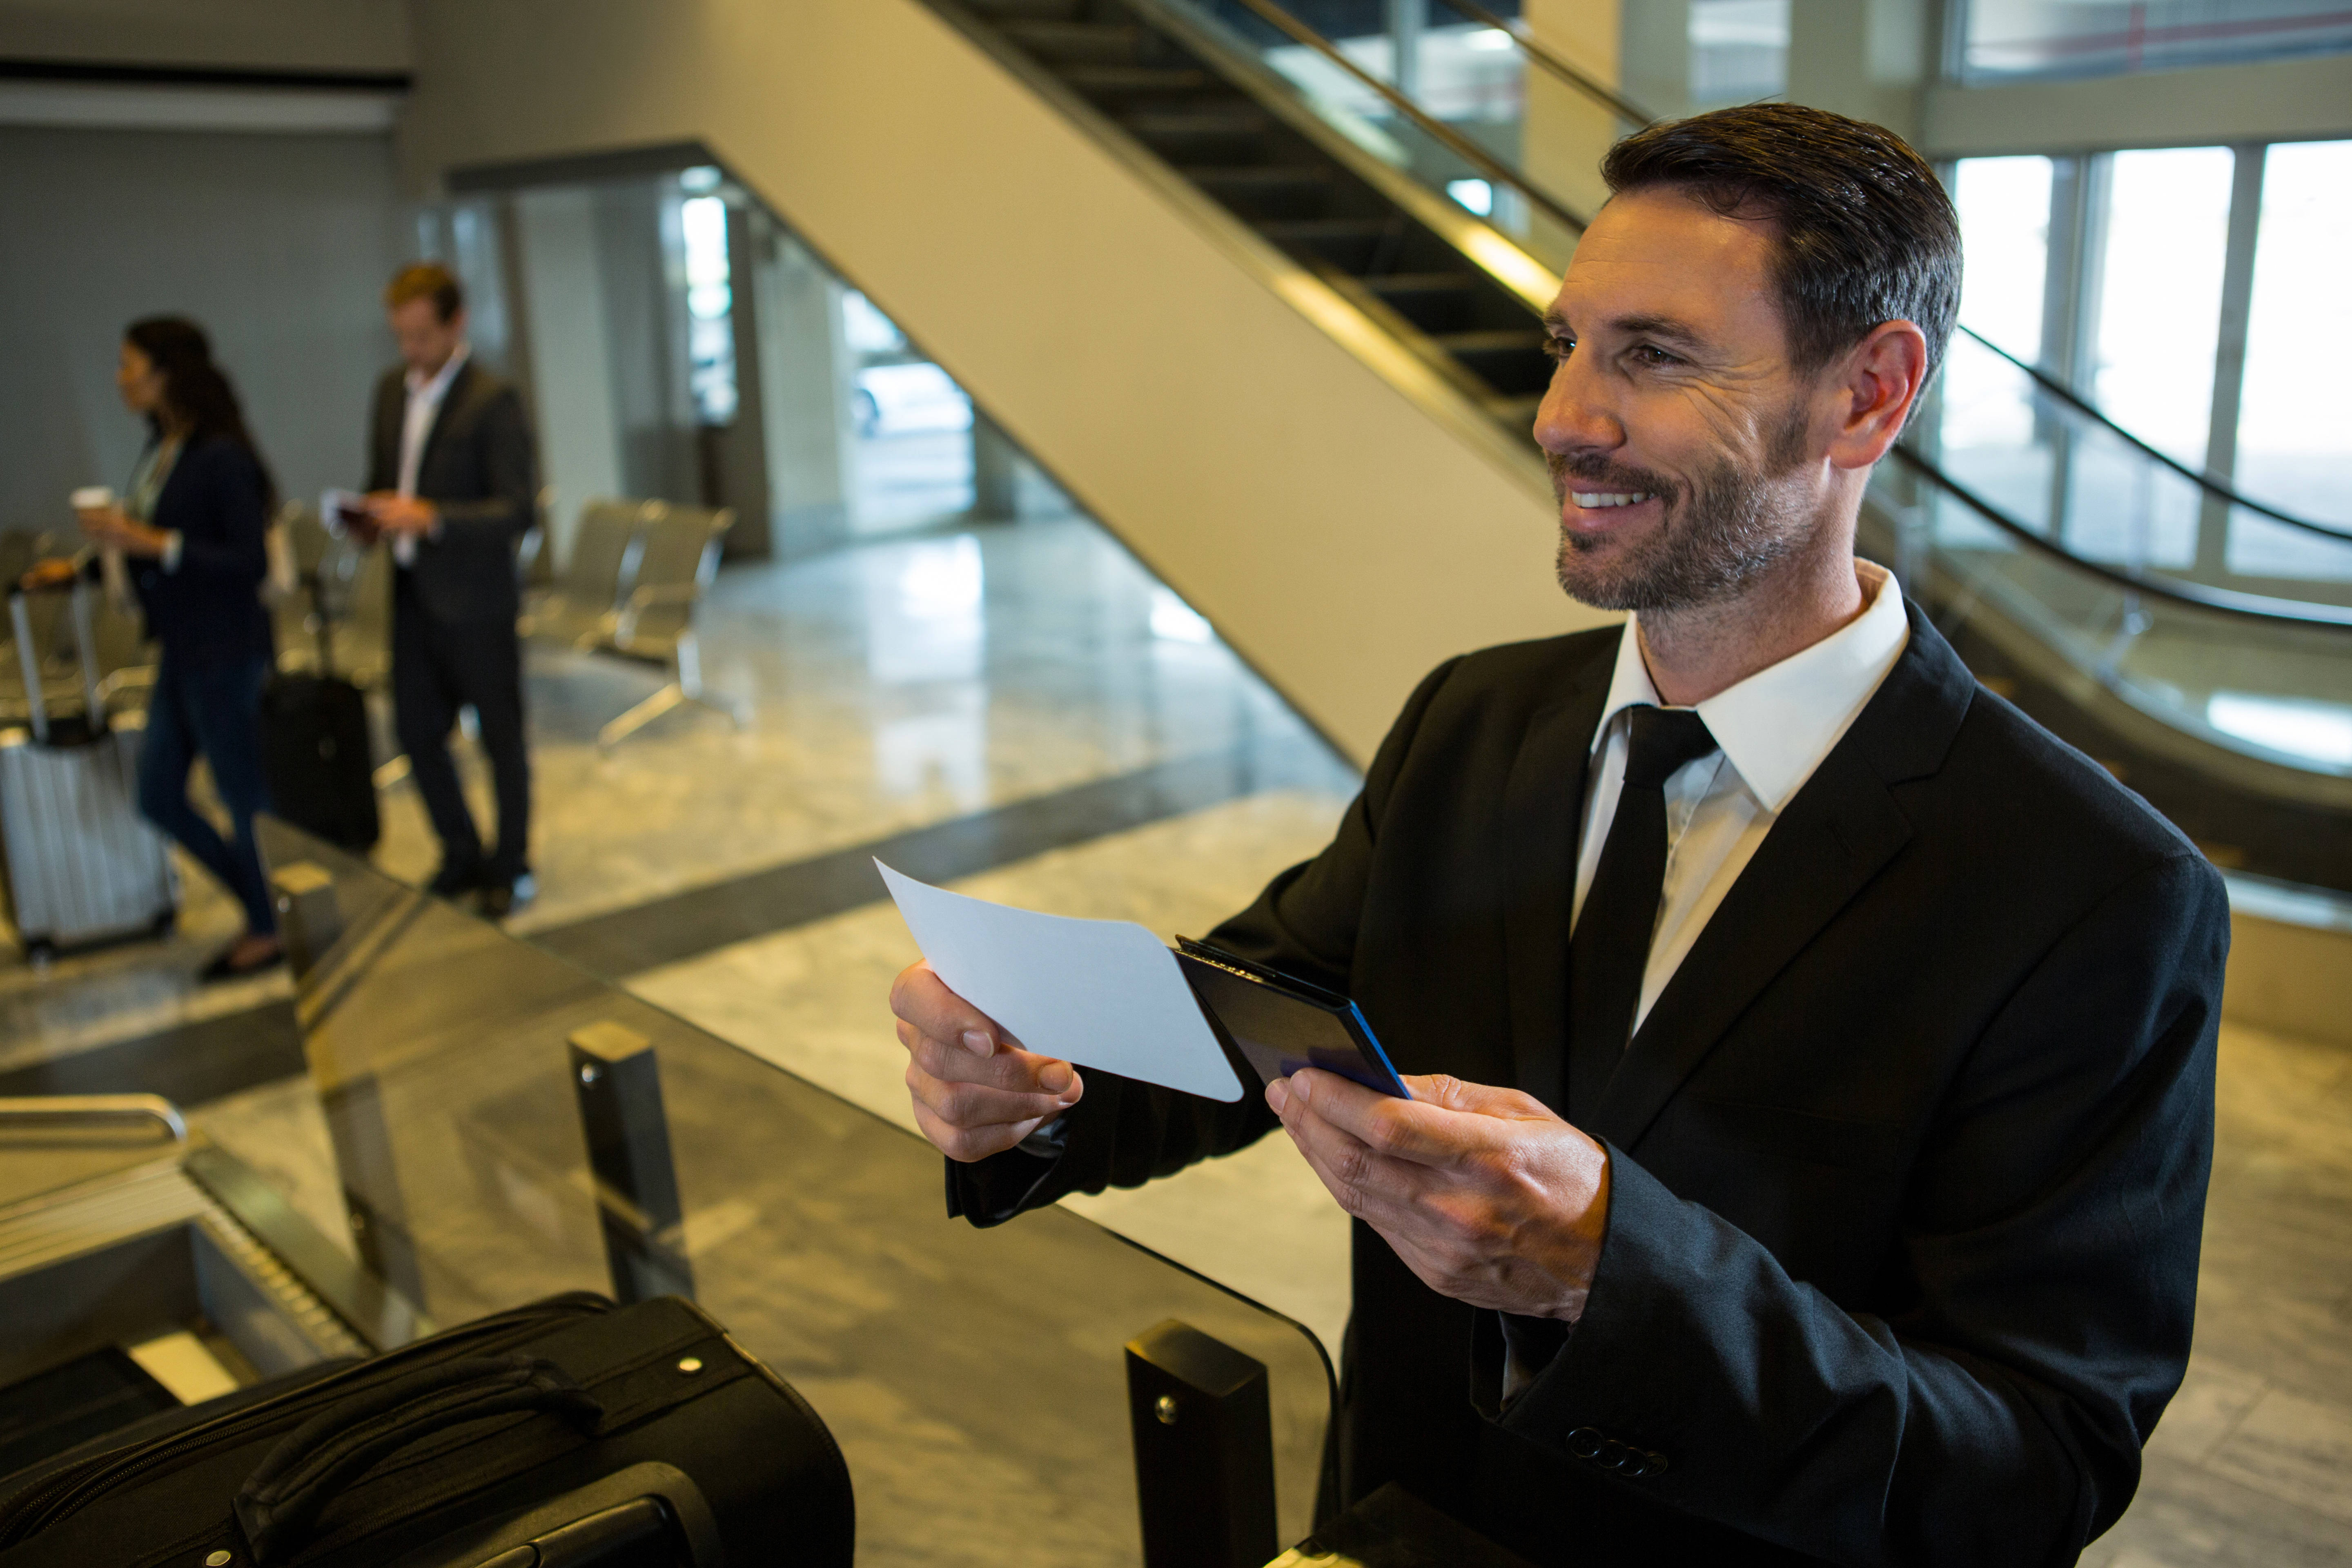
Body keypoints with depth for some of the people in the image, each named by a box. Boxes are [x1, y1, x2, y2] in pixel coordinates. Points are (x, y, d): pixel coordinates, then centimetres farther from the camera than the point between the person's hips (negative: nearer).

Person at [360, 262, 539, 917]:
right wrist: (373, 514, -2)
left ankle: (511, 864, 23)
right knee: (415, 730, 13)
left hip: (475, 599, -7)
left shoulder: (493, 401, -13)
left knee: (501, 737, 7)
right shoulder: (392, 389, 9)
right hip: (412, 593, 7)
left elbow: (518, 508, -18)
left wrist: (431, 518, -28)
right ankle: (462, 856, 30)